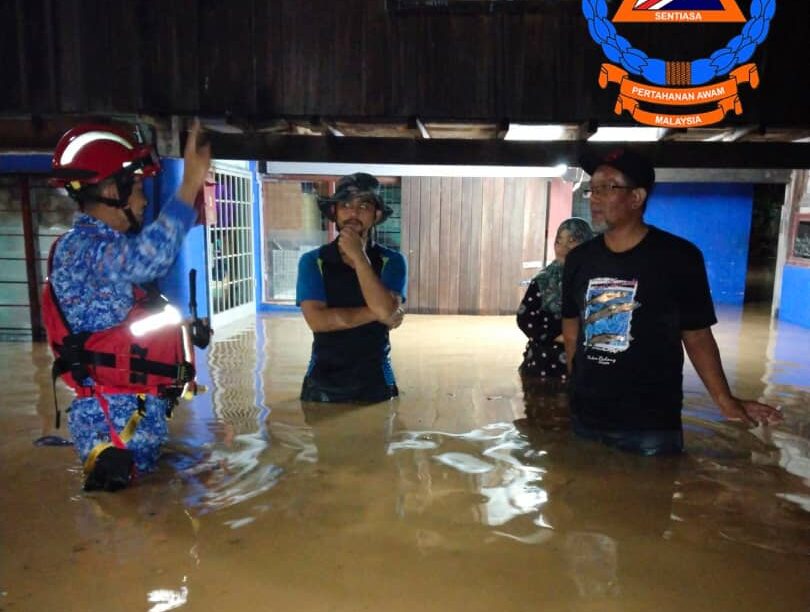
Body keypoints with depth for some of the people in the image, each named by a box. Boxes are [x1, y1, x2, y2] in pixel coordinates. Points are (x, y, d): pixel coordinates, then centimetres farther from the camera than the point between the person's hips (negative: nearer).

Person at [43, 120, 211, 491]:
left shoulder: (104, 247, 17)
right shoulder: (78, 248, -18)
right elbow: (147, 259, -41)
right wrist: (190, 185, -39)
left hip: (139, 414, 10)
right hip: (114, 422, -10)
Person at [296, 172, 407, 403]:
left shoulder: (391, 261, -3)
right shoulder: (312, 261, -4)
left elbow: (387, 312, -20)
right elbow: (318, 320, -16)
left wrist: (359, 256, -18)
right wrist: (376, 314, -14)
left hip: (375, 383, 0)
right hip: (323, 384, 0)